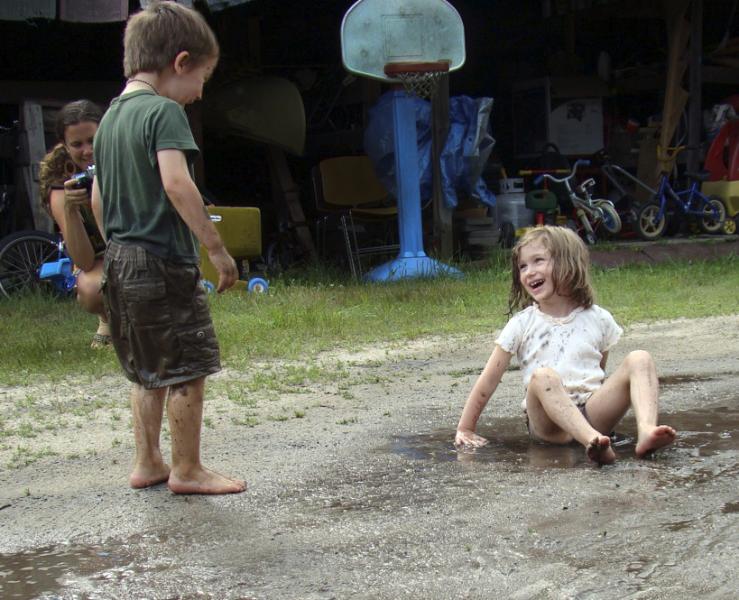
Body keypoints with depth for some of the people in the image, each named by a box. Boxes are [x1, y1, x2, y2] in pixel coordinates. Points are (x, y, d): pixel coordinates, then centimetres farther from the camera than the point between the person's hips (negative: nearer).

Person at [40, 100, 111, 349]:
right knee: (90, 290, -35)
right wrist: (70, 209, -41)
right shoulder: (60, 189, -20)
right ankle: (107, 321, 2)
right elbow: (85, 263, -26)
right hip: (102, 260, 0)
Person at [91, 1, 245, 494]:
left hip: (121, 263, 9)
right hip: (165, 262, -9)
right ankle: (188, 470, 9)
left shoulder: (111, 116, 14)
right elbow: (176, 183, -25)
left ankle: (147, 463, 24)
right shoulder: (165, 112, -12)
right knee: (189, 370, 2)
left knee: (149, 372, 18)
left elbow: (98, 199, 19)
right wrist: (216, 246, -22)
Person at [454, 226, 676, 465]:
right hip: (548, 420, -2)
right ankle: (592, 441, -55)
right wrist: (465, 429, 5)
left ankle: (646, 430, -40)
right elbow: (489, 379, 7)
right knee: (543, 376, -34)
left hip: (592, 412, 2)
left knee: (640, 359, -15)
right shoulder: (522, 324, 6)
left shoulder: (598, 319, 11)